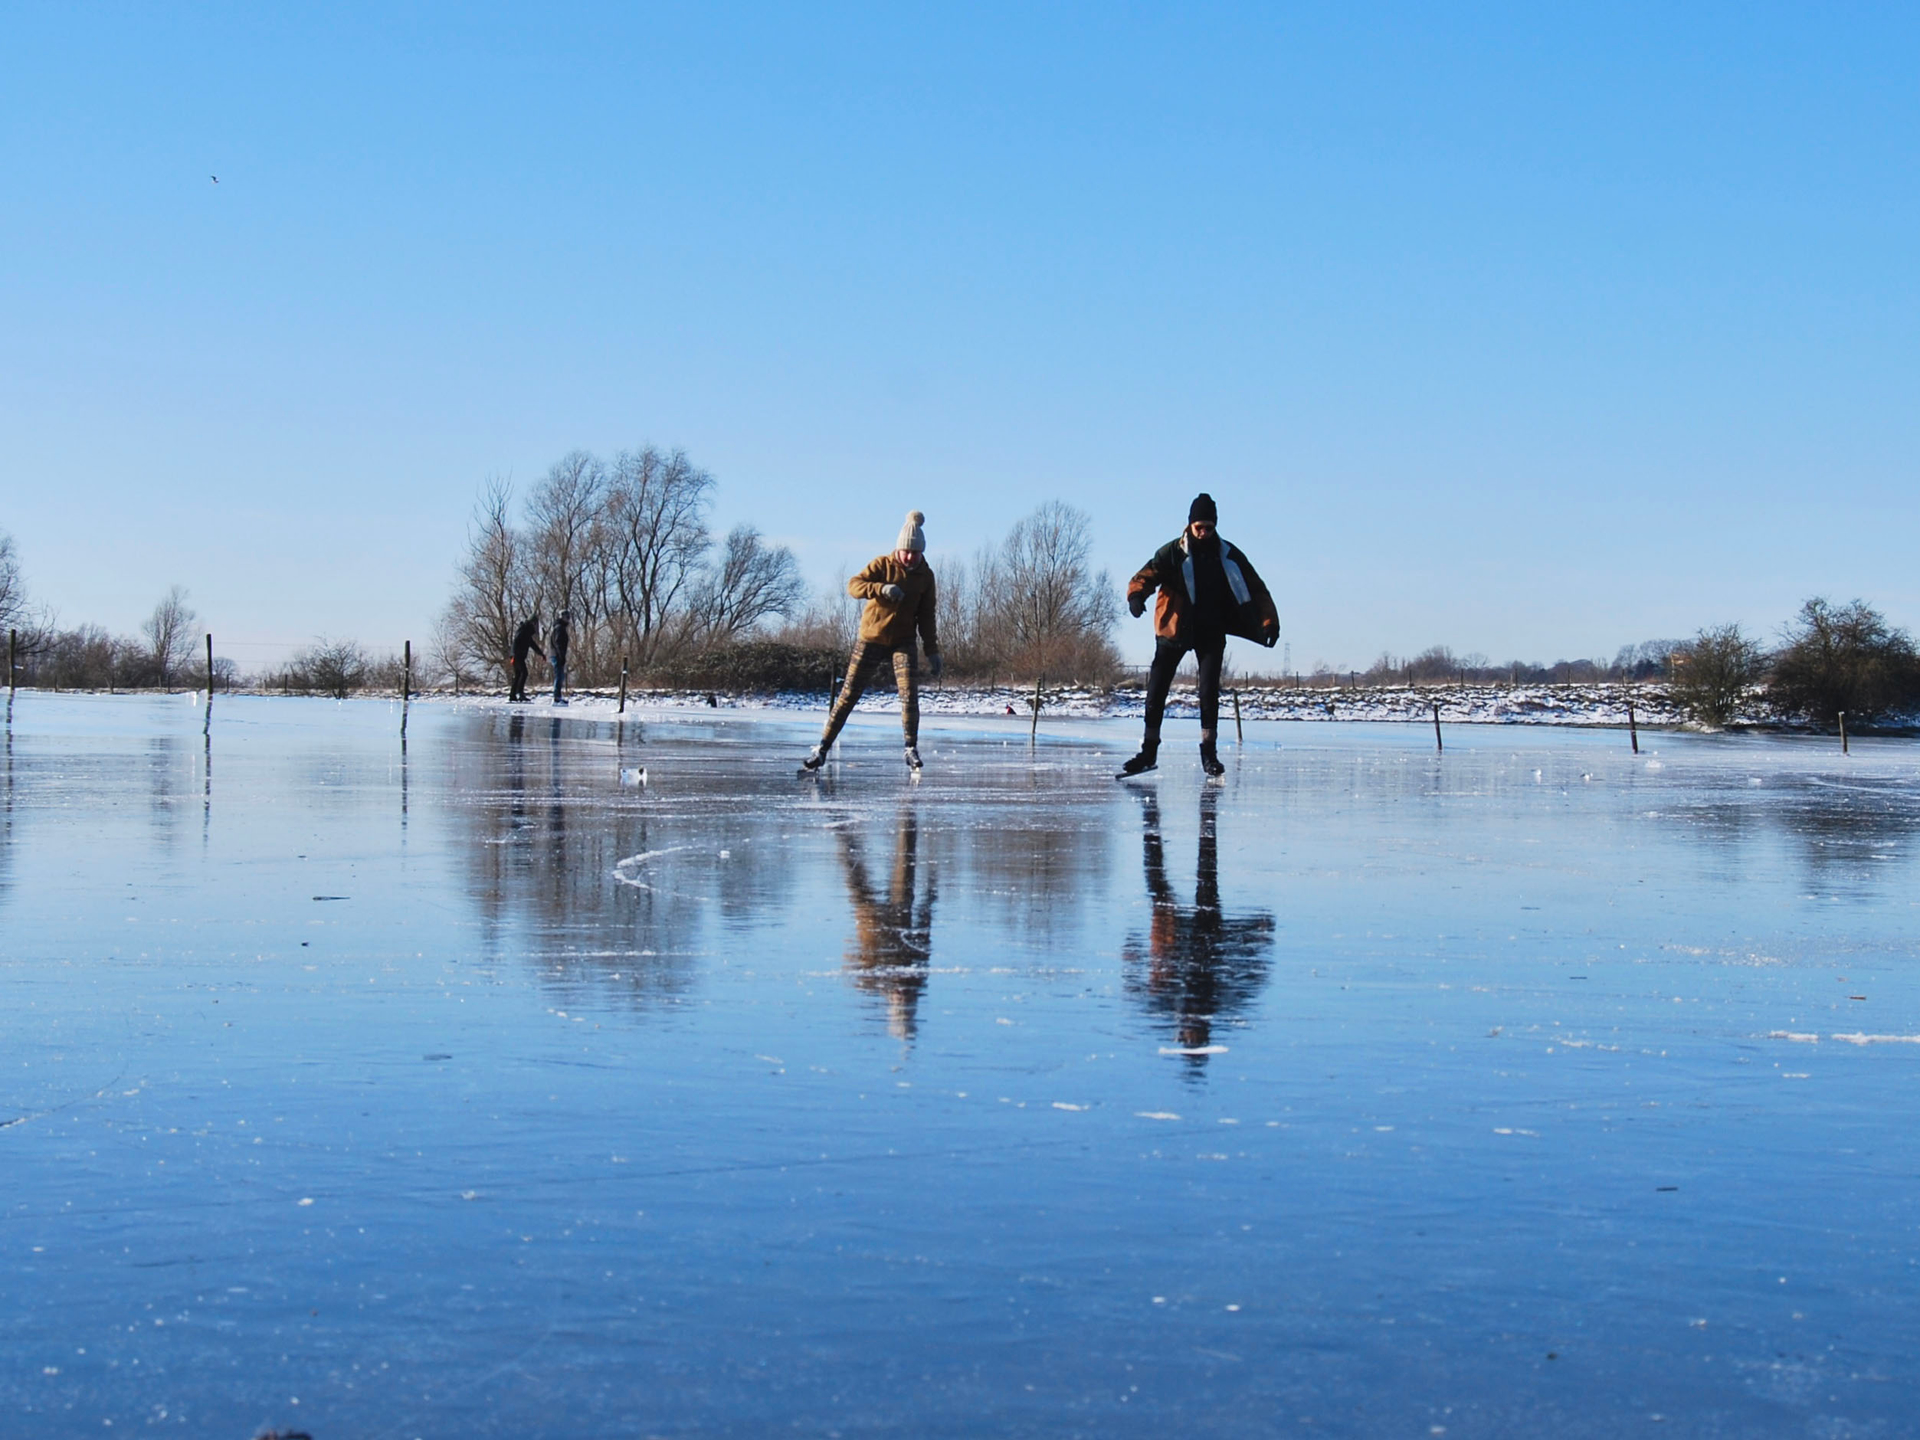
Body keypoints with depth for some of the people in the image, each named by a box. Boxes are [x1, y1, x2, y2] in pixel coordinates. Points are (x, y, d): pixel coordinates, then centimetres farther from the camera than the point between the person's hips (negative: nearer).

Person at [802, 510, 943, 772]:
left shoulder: (925, 575, 3)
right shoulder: (882, 564, -6)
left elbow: (926, 617, 9)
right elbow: (853, 585, -19)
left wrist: (932, 651, 4)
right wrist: (882, 588, -37)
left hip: (903, 642, 2)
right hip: (871, 639, -2)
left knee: (909, 693, -15)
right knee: (848, 694, 0)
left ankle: (911, 750, -3)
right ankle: (822, 748, 7)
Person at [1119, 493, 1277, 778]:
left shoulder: (1229, 556, 1)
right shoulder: (1173, 553, -5)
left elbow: (1255, 589, 2)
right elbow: (1146, 575, -15)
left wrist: (1269, 620, -10)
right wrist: (1136, 596, -38)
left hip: (1211, 634, 1)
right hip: (1173, 630, -1)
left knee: (1209, 690, -8)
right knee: (1156, 689, -1)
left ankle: (1209, 752, 2)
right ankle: (1149, 751, 8)